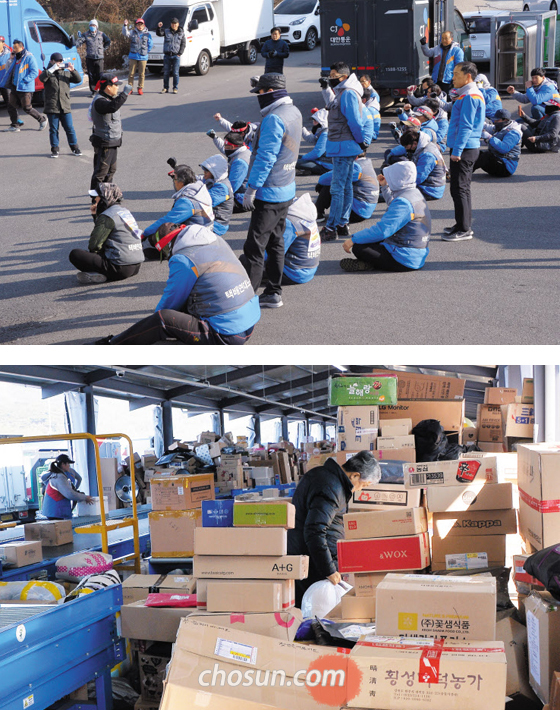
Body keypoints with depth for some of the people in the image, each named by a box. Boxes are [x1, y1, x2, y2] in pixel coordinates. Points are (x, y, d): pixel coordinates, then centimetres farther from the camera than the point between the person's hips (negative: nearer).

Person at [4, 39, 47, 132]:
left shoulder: (29, 58, -10)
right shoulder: (15, 58, 16)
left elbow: (35, 72, -17)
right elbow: (8, 70, 26)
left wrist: (24, 81, -21)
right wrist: (11, 59, 12)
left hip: (25, 88, -8)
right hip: (15, 87, 8)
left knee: (27, 108, -4)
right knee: (11, 105, 4)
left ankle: (42, 119, 16)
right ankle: (15, 125, 13)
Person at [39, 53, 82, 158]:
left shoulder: (66, 73, 13)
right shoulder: (48, 73, 3)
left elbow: (78, 80, 5)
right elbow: (42, 78, -19)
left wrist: (73, 70, -11)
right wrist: (53, 69, -22)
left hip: (65, 107, 2)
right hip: (52, 107, -2)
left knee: (69, 128, 5)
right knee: (53, 129, 4)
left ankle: (74, 147, 17)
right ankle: (54, 149, 12)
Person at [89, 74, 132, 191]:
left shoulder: (110, 98, 12)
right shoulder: (99, 101, -22)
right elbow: (113, 106, -41)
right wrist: (125, 93, -37)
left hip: (112, 142, 11)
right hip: (104, 143, -11)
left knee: (111, 170, 20)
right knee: (101, 171, -6)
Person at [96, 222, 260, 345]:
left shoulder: (184, 261, -15)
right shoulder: (216, 240, 10)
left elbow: (170, 301, -1)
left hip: (226, 337, -9)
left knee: (161, 319, -12)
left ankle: (113, 345, 4)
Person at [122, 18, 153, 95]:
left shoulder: (147, 34, 6)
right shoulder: (132, 33, 5)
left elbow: (150, 44, 13)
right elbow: (126, 33, -12)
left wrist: (147, 52, 7)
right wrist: (125, 25, -27)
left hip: (143, 57, 0)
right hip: (133, 56, 0)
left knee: (141, 74, 2)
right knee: (131, 73, 3)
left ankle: (140, 88, 12)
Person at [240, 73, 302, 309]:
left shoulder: (274, 119, -20)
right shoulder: (294, 112, 10)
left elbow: (265, 157, -22)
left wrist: (251, 188, -18)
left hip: (269, 194, -10)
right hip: (287, 191, 10)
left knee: (254, 248, -7)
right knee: (275, 244, 16)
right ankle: (273, 293, 22)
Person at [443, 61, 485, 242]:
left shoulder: (469, 96, -16)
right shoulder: (473, 94, 16)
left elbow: (466, 126, -21)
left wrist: (457, 151, -22)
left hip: (464, 150, -10)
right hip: (467, 148, 10)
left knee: (459, 189, -7)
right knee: (461, 188, 16)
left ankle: (464, 230, -4)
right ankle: (463, 225, 23)